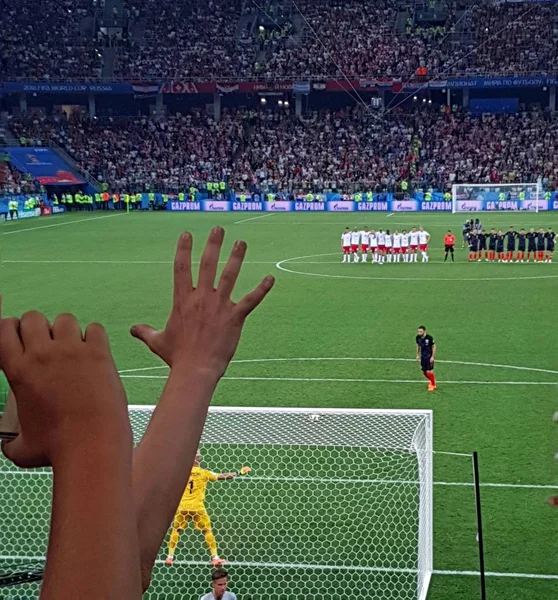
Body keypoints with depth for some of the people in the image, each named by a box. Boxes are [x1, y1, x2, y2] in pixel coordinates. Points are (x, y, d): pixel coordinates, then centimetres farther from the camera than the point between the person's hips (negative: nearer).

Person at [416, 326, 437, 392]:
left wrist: (432, 357, -14)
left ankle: (433, 385, 13)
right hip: (423, 356, 5)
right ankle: (432, 381, 36)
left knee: (429, 371, -8)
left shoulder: (429, 338, -22)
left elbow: (434, 347, -12)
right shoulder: (418, 337, -6)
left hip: (429, 356, -5)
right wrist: (418, 355, 14)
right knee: (424, 372, 8)